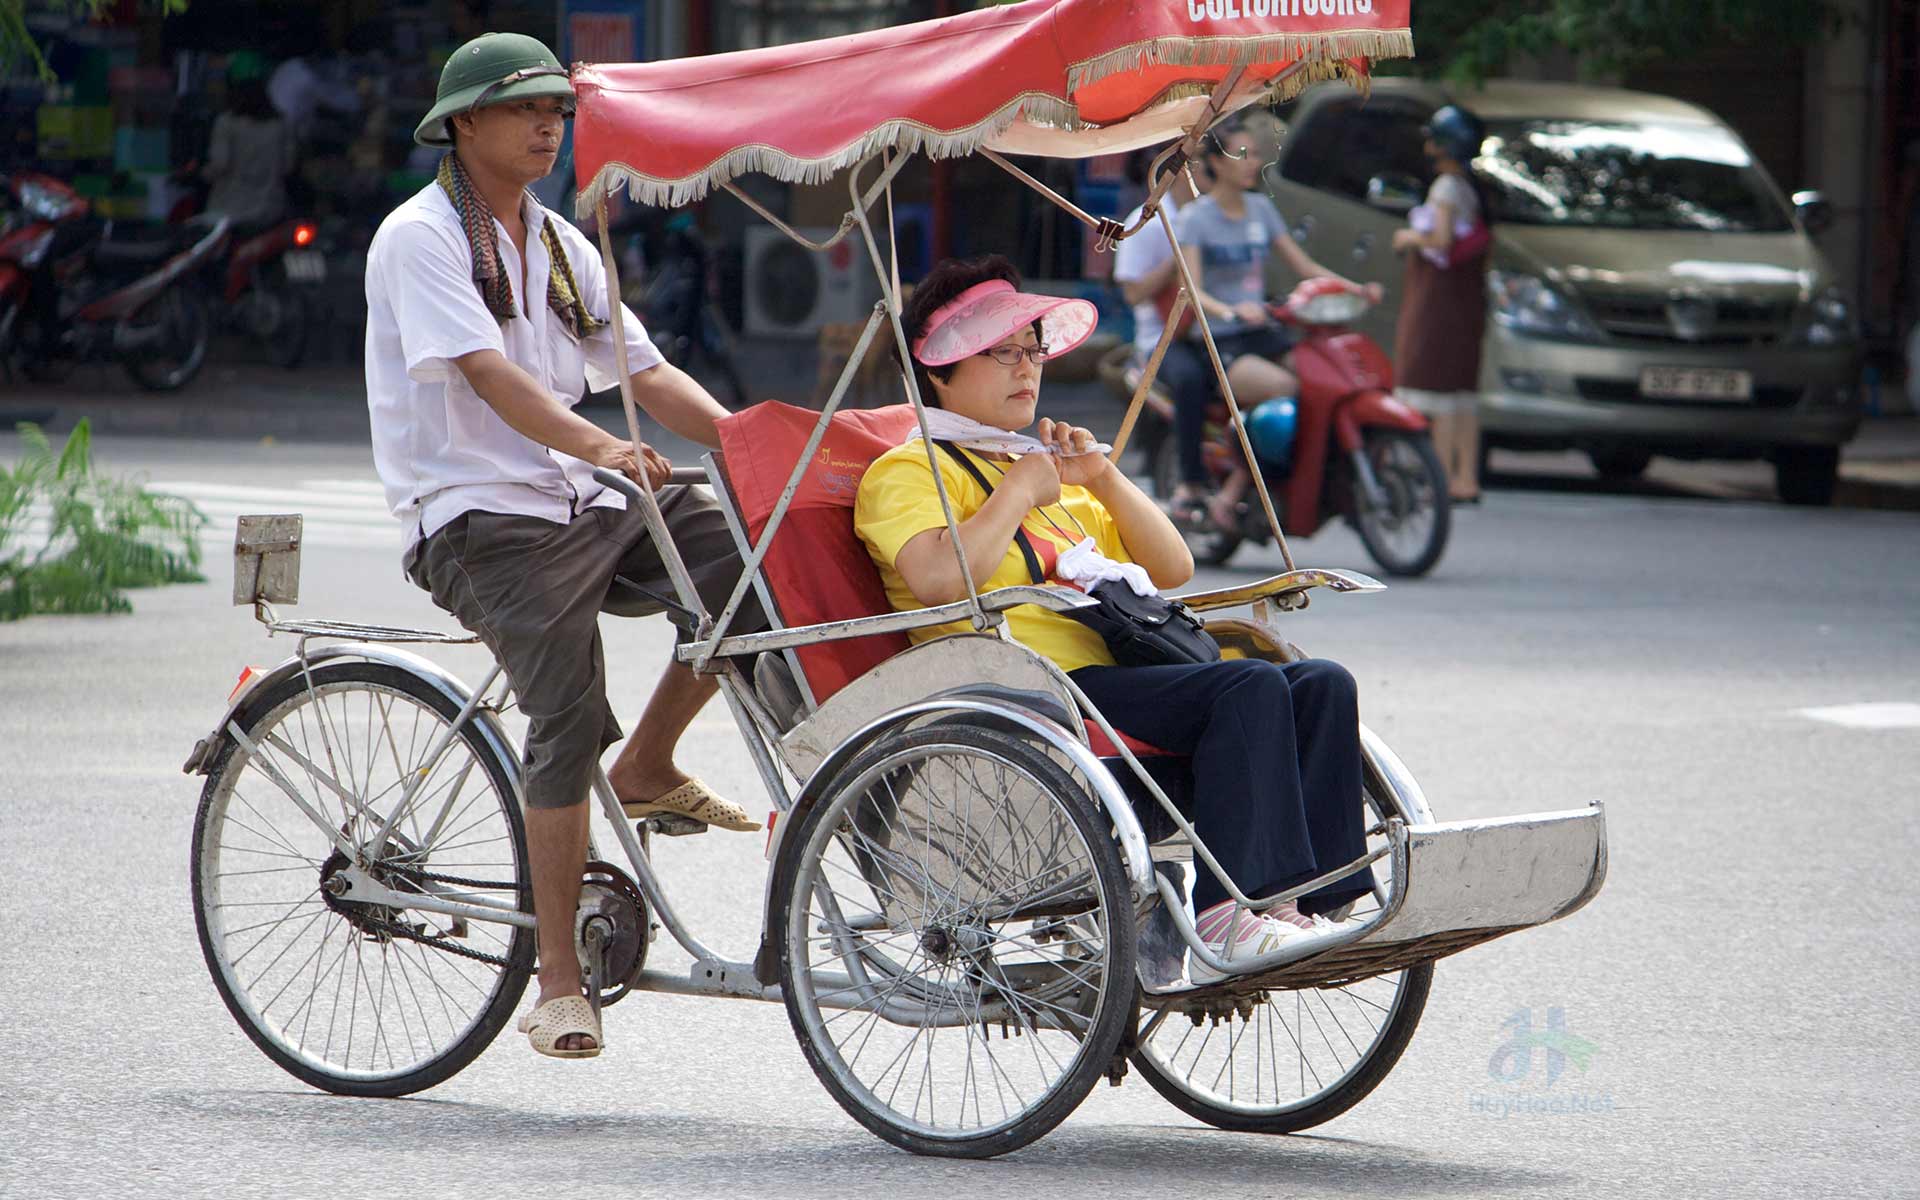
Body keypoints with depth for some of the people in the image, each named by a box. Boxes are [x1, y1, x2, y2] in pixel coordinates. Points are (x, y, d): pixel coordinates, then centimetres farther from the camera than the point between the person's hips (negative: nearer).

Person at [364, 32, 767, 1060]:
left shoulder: (560, 247, 19)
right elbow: (487, 373, -20)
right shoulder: (422, 236, -5)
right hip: (480, 520, -7)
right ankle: (558, 985, -17)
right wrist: (604, 447, -35)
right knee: (570, 716, -24)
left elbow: (643, 371, 13)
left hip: (579, 506, 7)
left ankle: (649, 770, 4)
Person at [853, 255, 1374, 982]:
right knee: (1250, 687, -29)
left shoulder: (1054, 477, 33)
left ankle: (1317, 900, -25)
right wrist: (1018, 493, -4)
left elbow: (1172, 570, 25)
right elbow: (938, 578, -16)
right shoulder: (906, 471, 7)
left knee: (1321, 685, -13)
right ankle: (1226, 916, -37)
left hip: (1117, 667, 8)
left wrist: (1103, 480, 12)